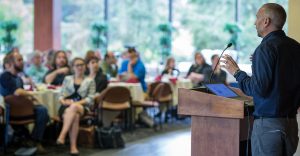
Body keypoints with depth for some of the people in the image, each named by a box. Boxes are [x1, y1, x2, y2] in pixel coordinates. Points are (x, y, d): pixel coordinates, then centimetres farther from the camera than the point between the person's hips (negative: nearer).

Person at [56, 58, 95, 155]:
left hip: (82, 107, -1)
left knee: (74, 107, -38)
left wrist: (77, 103, -14)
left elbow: (90, 98, 2)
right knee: (74, 116, -36)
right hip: (66, 107, 1)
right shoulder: (67, 79, 20)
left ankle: (62, 135, -46)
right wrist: (64, 101, -12)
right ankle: (73, 146, -44)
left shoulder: (90, 81, 14)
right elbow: (61, 95, 12)